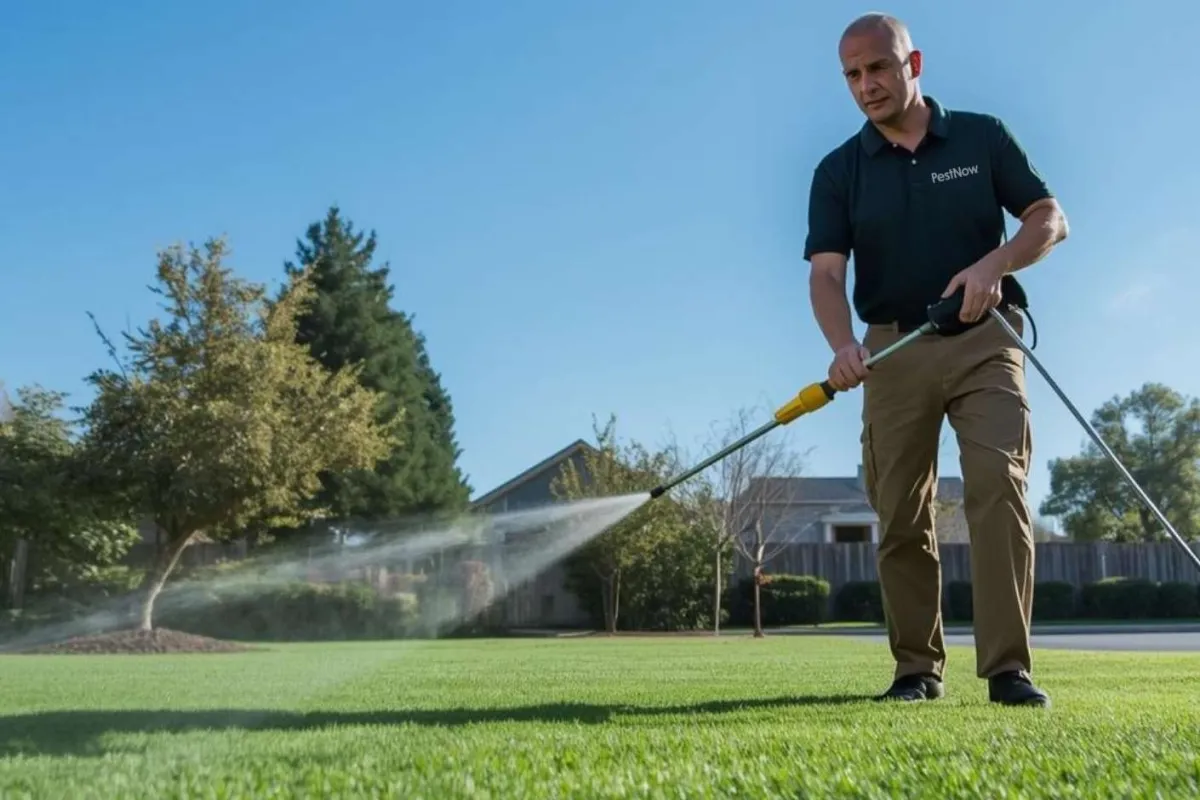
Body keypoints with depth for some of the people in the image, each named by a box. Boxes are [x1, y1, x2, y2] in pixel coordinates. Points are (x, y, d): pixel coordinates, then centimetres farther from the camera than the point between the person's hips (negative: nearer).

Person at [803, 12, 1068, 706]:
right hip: (894, 350, 2)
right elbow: (826, 272, -6)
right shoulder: (838, 172, 5)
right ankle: (918, 668, 12)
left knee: (999, 486, -17)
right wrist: (843, 344, -26)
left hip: (984, 342, -1)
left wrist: (993, 262, -16)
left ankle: (1009, 667, -15)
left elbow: (1052, 219, 5)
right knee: (901, 515, 2)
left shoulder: (984, 137, 6)